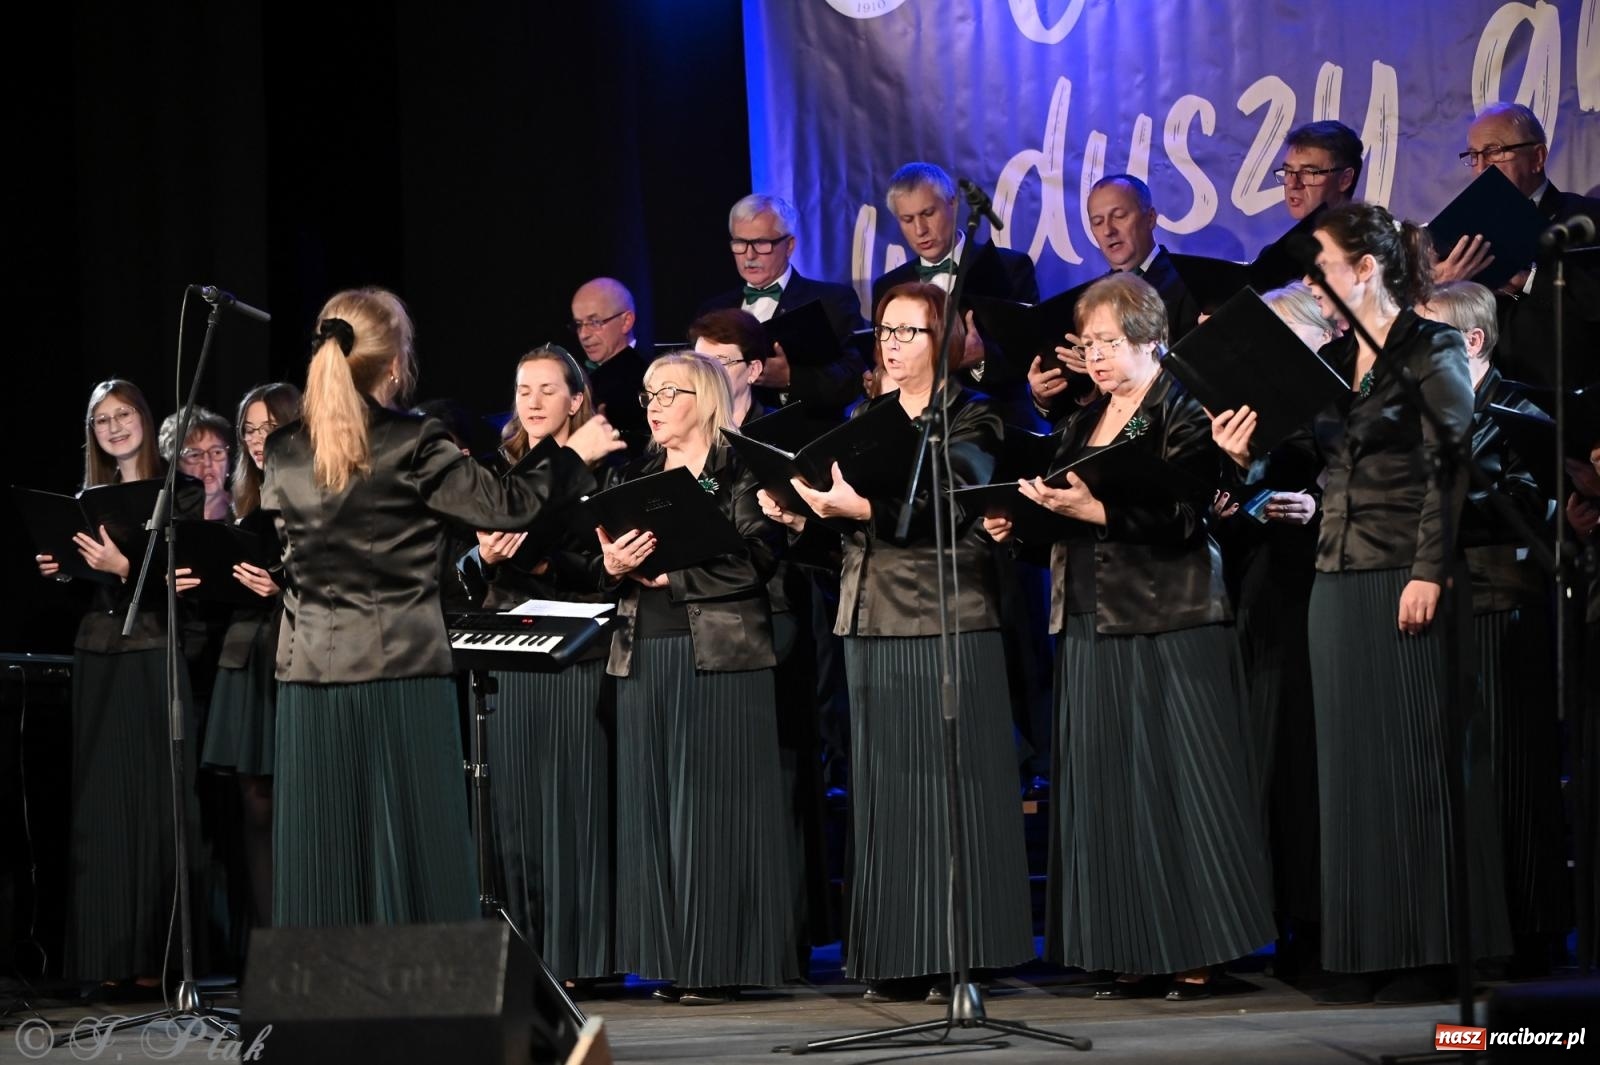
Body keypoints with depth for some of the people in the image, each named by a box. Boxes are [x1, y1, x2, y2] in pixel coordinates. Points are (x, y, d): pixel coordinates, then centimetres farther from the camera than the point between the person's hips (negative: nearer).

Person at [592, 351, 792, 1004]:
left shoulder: (740, 472, 0)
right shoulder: (634, 476, 17)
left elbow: (759, 557, -13)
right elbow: (603, 565, 12)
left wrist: (673, 574, -16)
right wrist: (613, 565, -11)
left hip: (720, 653, -6)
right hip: (644, 653, 6)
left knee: (712, 801, -5)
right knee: (652, 803, 3)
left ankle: (718, 961, -2)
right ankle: (670, 959, 7)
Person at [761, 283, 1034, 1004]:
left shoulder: (970, 421, 0)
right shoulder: (868, 421, 17)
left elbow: (945, 507, -18)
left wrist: (860, 507, -28)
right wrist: (800, 518, -1)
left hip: (948, 625, -6)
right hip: (871, 624, 6)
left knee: (948, 783, -6)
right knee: (885, 789, 4)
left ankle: (956, 957, -3)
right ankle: (896, 958, 7)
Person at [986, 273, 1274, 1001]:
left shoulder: (1183, 414, -4)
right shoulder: (1082, 425, 17)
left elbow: (1180, 517, -16)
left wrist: (1090, 508, -25)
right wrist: (1021, 525, 1)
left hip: (1170, 626, -7)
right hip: (1092, 625, 7)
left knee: (1177, 780, -6)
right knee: (1109, 790, 4)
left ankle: (1198, 952, -3)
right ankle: (1138, 955, 7)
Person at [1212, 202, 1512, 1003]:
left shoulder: (1431, 351, -5)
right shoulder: (1332, 361, 15)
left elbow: (1449, 470, -12)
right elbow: (1313, 470, 13)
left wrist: (1430, 573, -19)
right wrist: (1247, 456, -3)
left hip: (1406, 582, -7)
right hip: (1337, 578, 7)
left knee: (1412, 761, -4)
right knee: (1350, 765, 7)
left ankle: (1423, 955, 1)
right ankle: (1363, 954, 11)